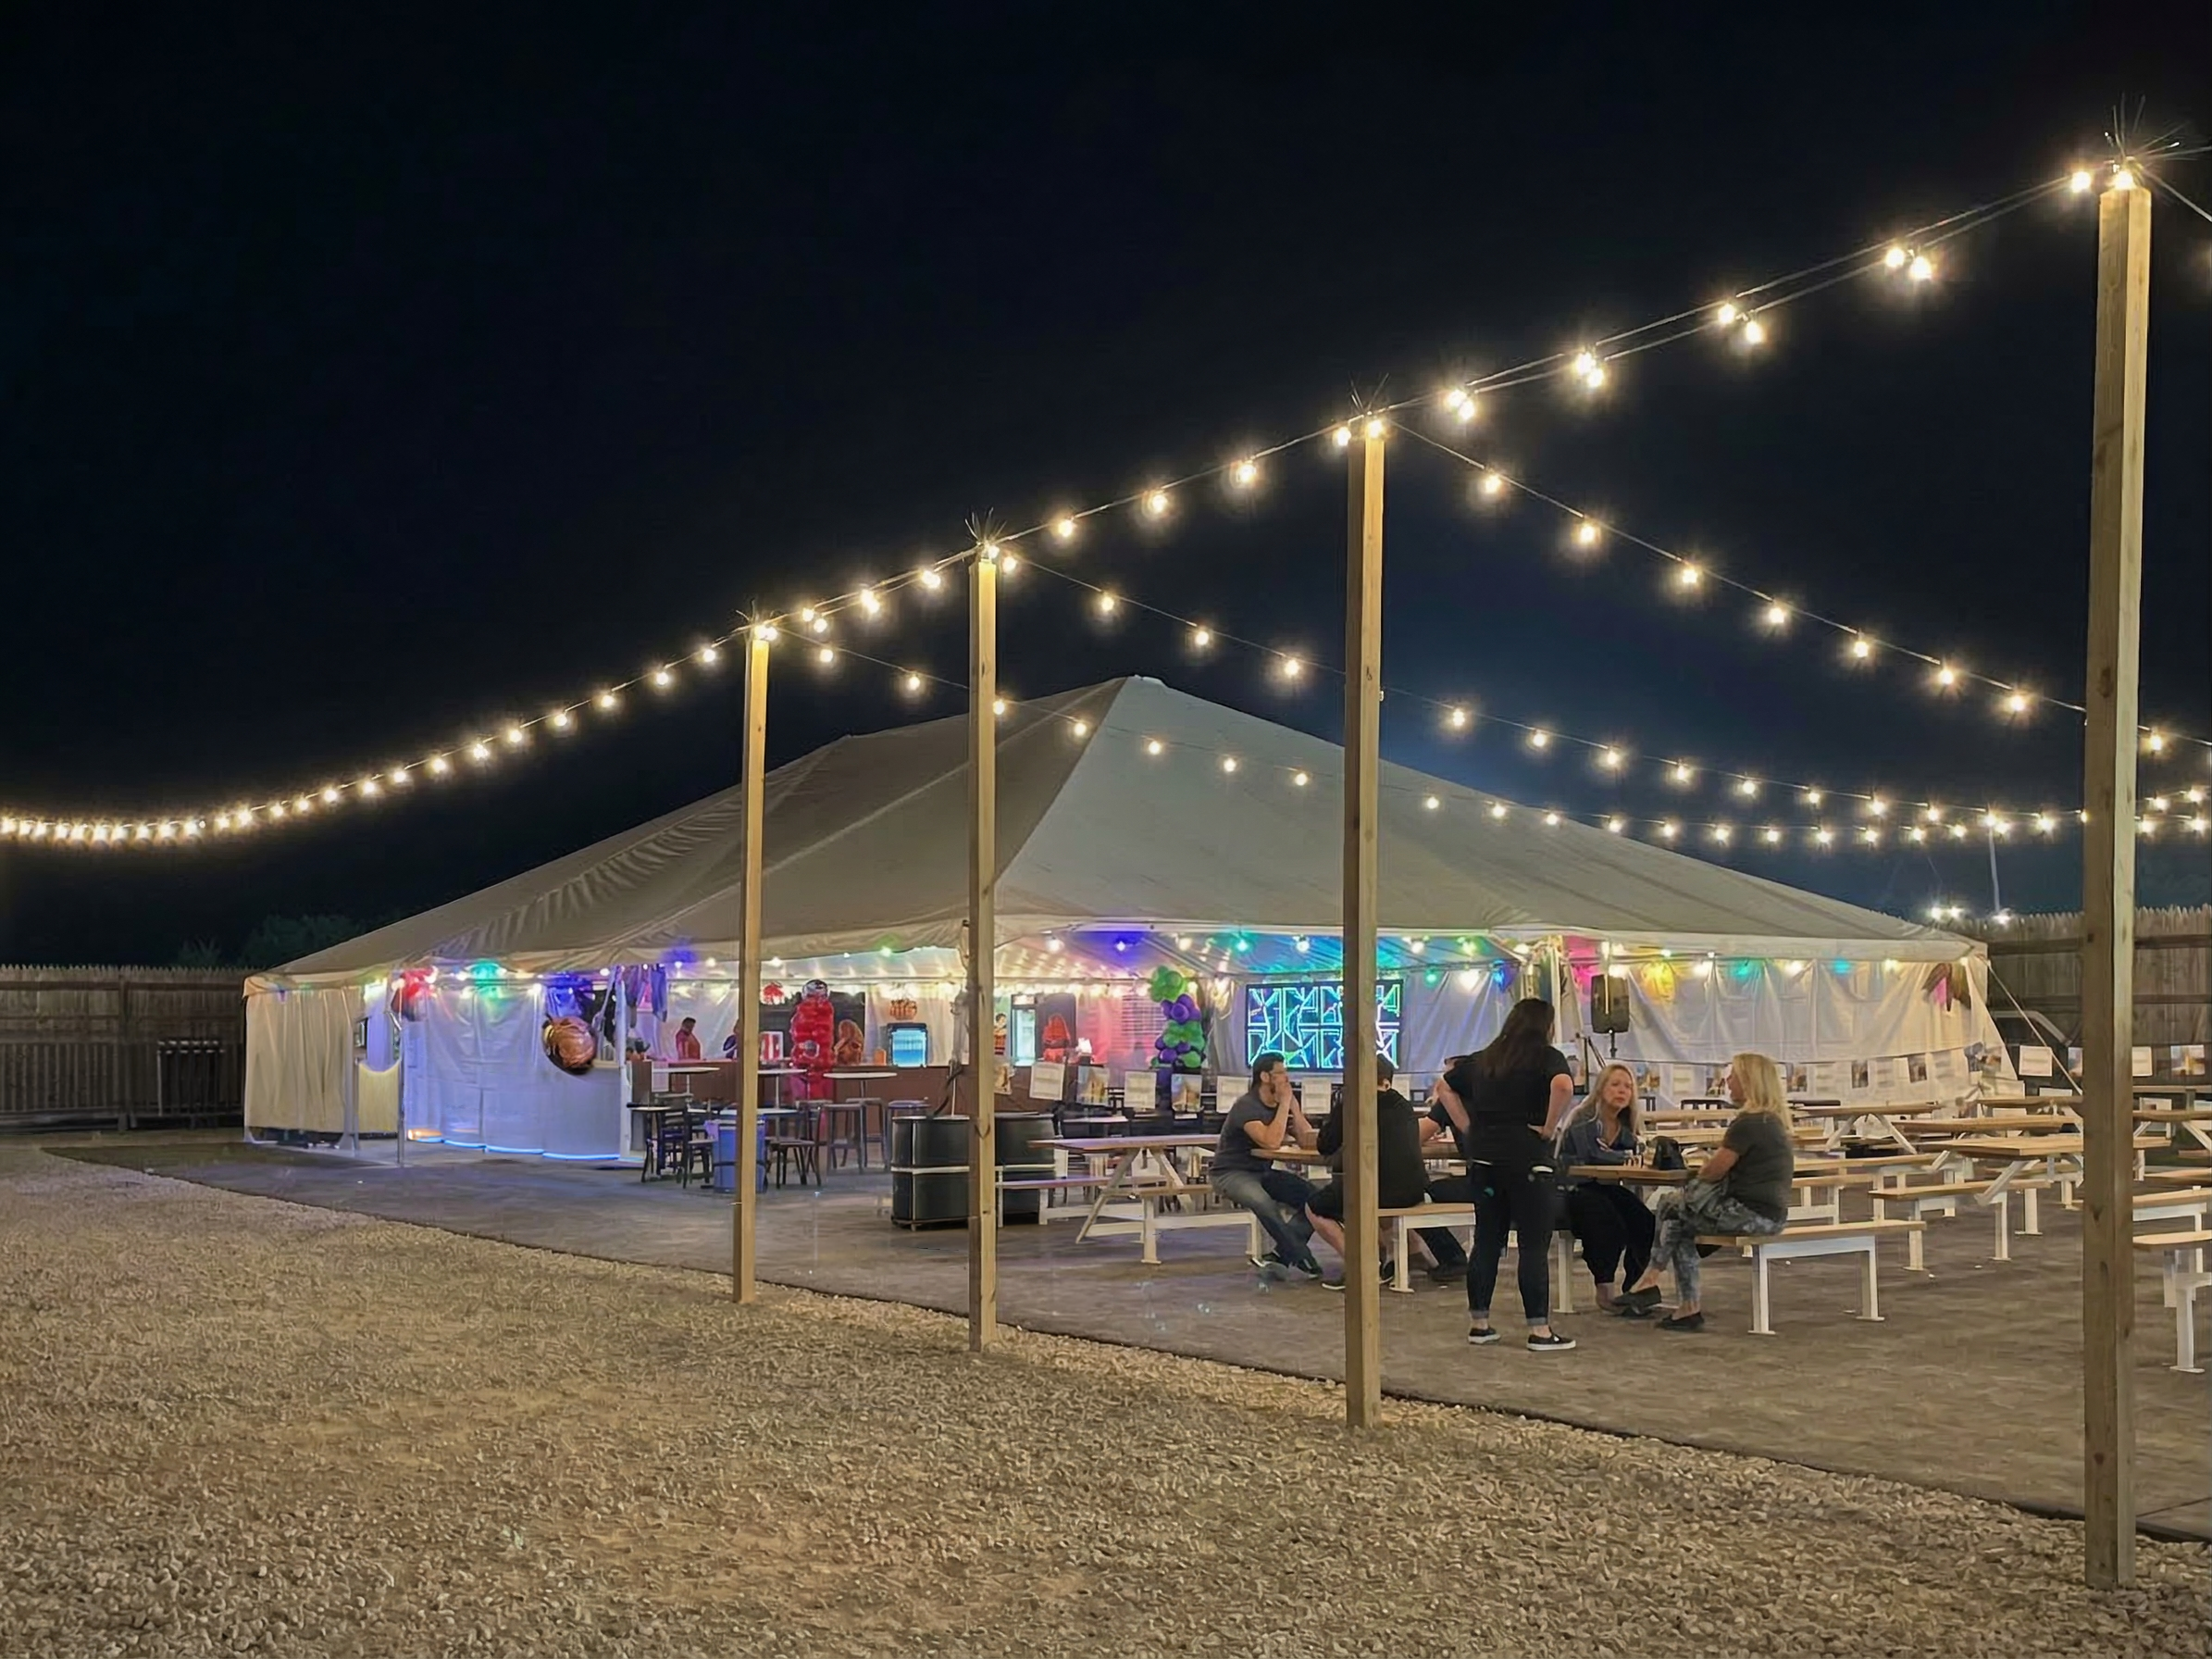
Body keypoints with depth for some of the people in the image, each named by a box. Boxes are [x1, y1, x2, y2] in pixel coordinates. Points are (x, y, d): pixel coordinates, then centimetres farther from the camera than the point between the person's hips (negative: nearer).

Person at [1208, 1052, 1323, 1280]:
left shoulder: (1280, 1104, 6)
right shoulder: (1247, 1106, -18)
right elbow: (1270, 1142, -32)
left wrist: (1292, 1102, -9)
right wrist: (1284, 1104, -24)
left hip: (1263, 1172, 8)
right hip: (1231, 1174, -8)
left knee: (1314, 1198, -13)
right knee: (1263, 1202, -39)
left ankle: (1281, 1254, -15)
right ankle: (1301, 1260, -25)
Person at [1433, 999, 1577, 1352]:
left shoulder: (1482, 1060, 15)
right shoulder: (1547, 1057, -4)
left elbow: (1444, 1087, 22)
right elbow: (1563, 1086, -25)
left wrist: (1468, 1128, 15)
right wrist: (1548, 1128, -13)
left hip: (1484, 1160, 6)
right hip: (1527, 1161, -6)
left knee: (1486, 1243, 12)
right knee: (1534, 1247, -2)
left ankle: (1479, 1323, 17)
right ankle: (1539, 1331, -2)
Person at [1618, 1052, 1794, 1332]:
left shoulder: (1748, 1124, -18)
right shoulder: (1775, 1120, 13)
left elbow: (1713, 1171, -13)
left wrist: (1704, 1166, 9)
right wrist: (1713, 1164, 6)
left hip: (1751, 1214, -10)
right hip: (1770, 1213, 10)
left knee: (1670, 1206, 6)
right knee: (1679, 1224, 16)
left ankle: (1650, 1277, 17)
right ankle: (1688, 1307, 13)